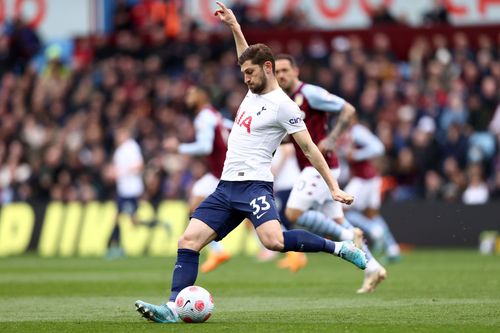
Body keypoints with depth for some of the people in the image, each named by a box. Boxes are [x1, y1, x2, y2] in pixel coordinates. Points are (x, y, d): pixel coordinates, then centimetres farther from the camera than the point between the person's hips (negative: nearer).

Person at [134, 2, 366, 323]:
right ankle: (173, 307, -13)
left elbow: (309, 148, -9)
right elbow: (248, 56, 38)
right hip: (227, 186, 8)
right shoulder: (254, 92, 16)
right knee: (188, 241, -6)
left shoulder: (282, 105, -8)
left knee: (274, 241, -32)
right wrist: (234, 27, 36)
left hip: (254, 184, -8)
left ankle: (340, 248, -18)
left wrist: (334, 187, -13)